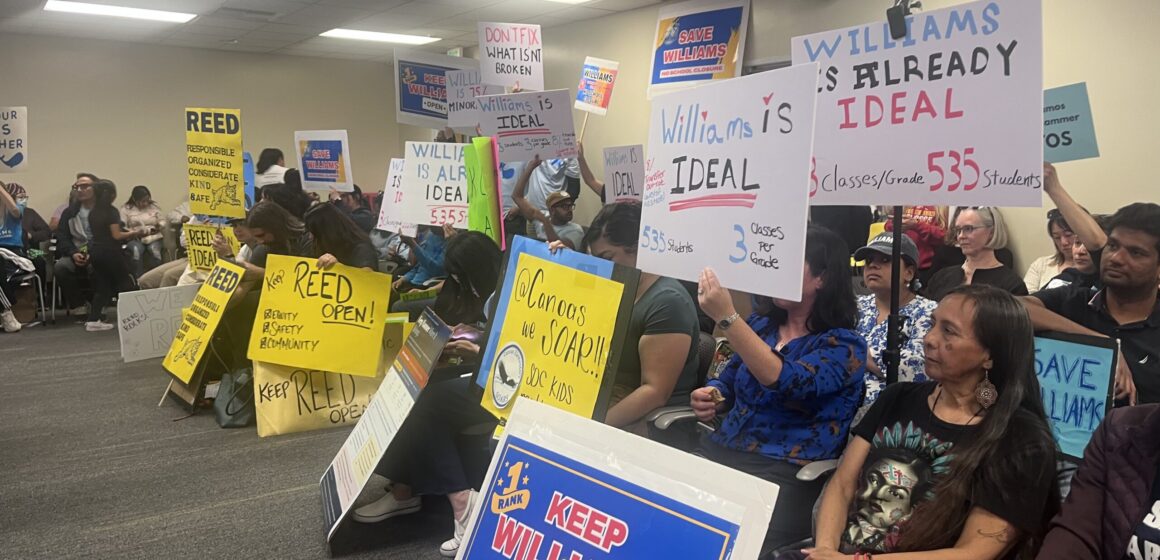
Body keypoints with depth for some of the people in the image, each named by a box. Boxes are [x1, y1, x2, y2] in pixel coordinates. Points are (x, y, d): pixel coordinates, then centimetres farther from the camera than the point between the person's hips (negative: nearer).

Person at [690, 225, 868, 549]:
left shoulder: (844, 345, -5)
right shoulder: (761, 323, 13)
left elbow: (784, 383, -23)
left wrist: (727, 317, -26)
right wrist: (709, 398, -1)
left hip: (785, 474, -5)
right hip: (718, 452, 5)